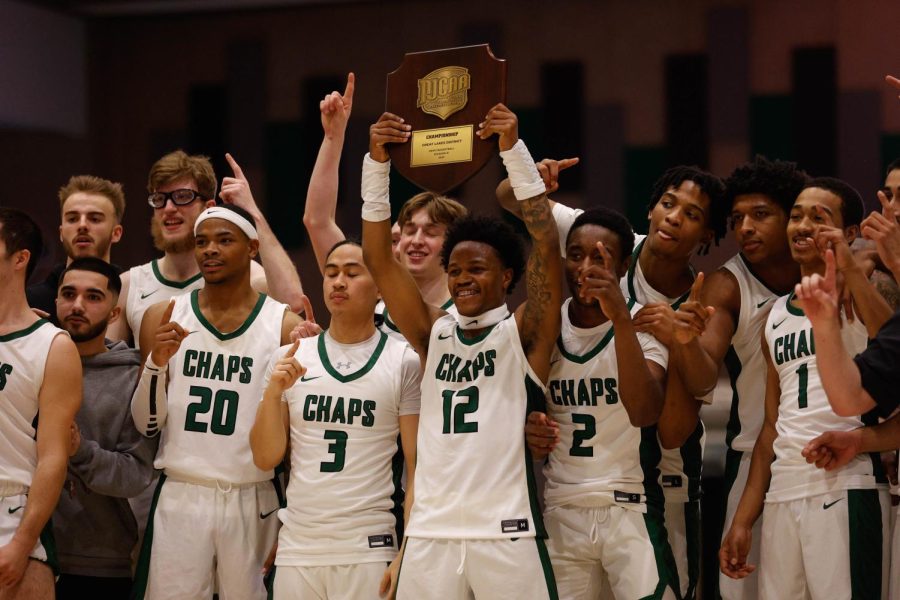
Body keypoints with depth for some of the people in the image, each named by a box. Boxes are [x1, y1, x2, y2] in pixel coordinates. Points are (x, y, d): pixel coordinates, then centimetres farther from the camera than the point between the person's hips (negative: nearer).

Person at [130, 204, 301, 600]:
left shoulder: (285, 326, -1)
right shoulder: (163, 318, 5)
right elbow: (147, 426, 6)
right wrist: (157, 362, -11)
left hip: (254, 501, -1)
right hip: (180, 496, 1)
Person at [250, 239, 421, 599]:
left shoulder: (404, 363, -1)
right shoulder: (289, 359, 9)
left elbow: (418, 471, -3)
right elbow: (266, 459, 8)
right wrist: (273, 393, -8)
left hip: (369, 547, -3)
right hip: (296, 547, 3)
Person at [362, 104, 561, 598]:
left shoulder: (524, 335, 5)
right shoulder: (434, 335, 14)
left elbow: (545, 246, -8)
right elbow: (377, 258, 7)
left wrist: (513, 149, -14)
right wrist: (377, 162, -3)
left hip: (506, 535, -3)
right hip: (429, 535, 4)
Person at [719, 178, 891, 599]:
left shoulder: (858, 293, 0)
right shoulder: (777, 316, 19)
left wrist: (850, 268, -23)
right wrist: (742, 521, 14)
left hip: (846, 488, -6)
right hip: (781, 493, 6)